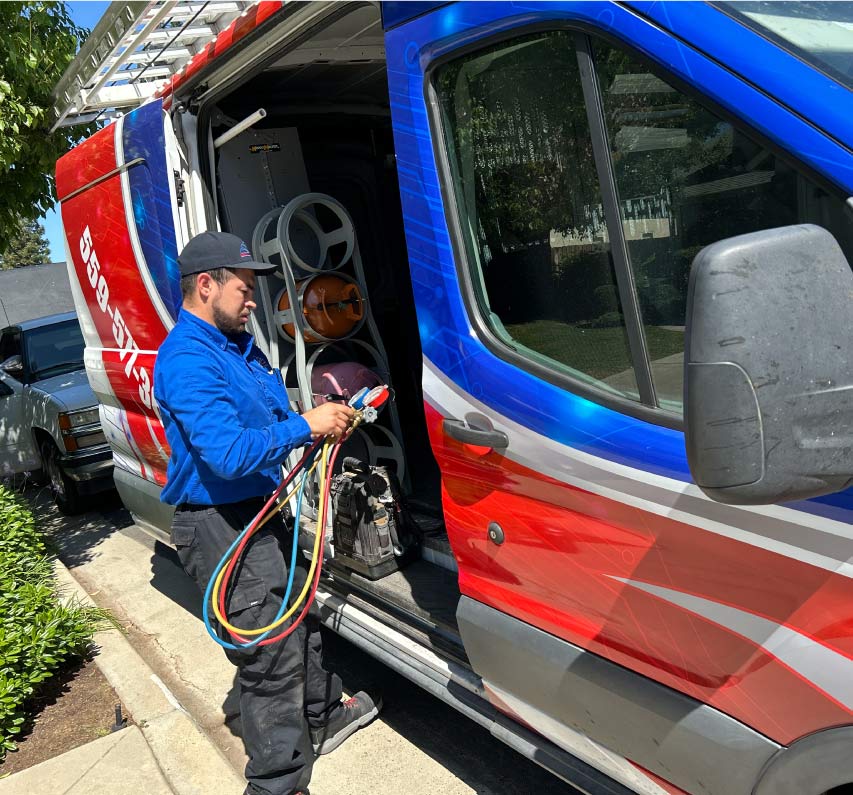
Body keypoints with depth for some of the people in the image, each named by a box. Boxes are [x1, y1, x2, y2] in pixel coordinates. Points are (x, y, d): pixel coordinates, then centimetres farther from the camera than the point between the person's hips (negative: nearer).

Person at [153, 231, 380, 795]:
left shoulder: (237, 343, 11)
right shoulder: (187, 359, -22)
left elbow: (269, 417, 19)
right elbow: (230, 454, -32)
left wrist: (325, 423, 2)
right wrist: (307, 427, -24)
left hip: (261, 511, 10)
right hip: (221, 528, -10)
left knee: (301, 616, 25)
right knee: (273, 657, -2)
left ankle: (324, 716, 48)